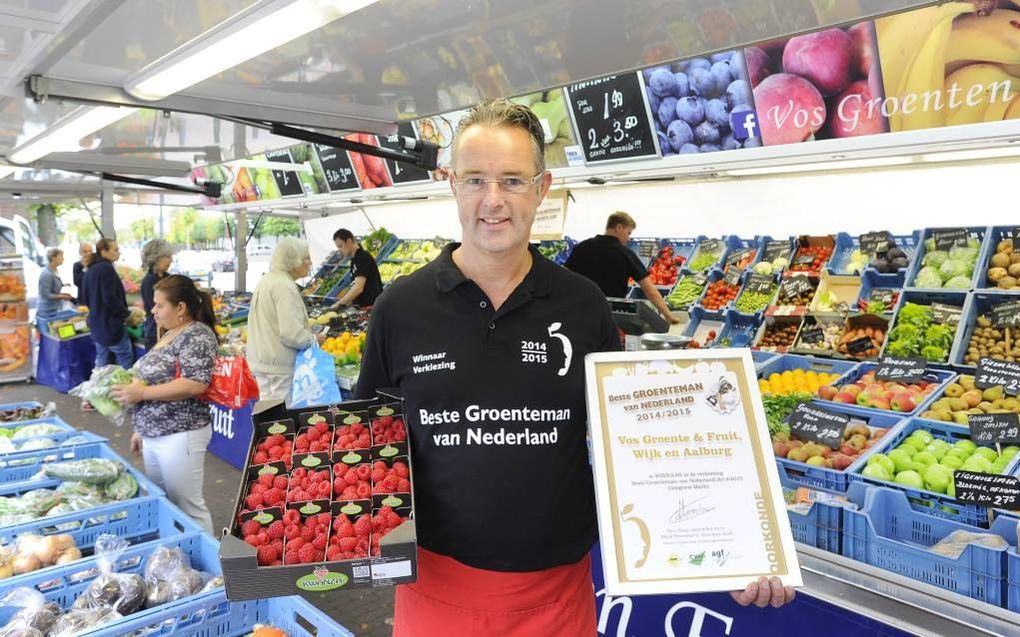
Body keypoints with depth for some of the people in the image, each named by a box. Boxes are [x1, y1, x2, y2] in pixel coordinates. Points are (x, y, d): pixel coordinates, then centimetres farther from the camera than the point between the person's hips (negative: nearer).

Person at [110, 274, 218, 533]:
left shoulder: (197, 336, -15)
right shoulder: (168, 336, 14)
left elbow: (195, 384, -25)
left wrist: (142, 393, -21)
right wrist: (142, 429, 22)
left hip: (180, 435, -9)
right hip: (154, 435, 10)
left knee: (187, 507, 0)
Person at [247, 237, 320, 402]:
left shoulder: (265, 280, 13)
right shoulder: (285, 286, -18)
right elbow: (291, 333, -25)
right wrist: (313, 339, -7)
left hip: (258, 361, 10)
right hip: (278, 365, -10)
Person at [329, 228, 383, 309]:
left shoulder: (363, 258, -17)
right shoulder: (355, 259, 14)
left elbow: (358, 288, -27)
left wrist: (339, 304, -23)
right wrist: (347, 303, 11)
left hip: (372, 306, -9)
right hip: (364, 305, 9)